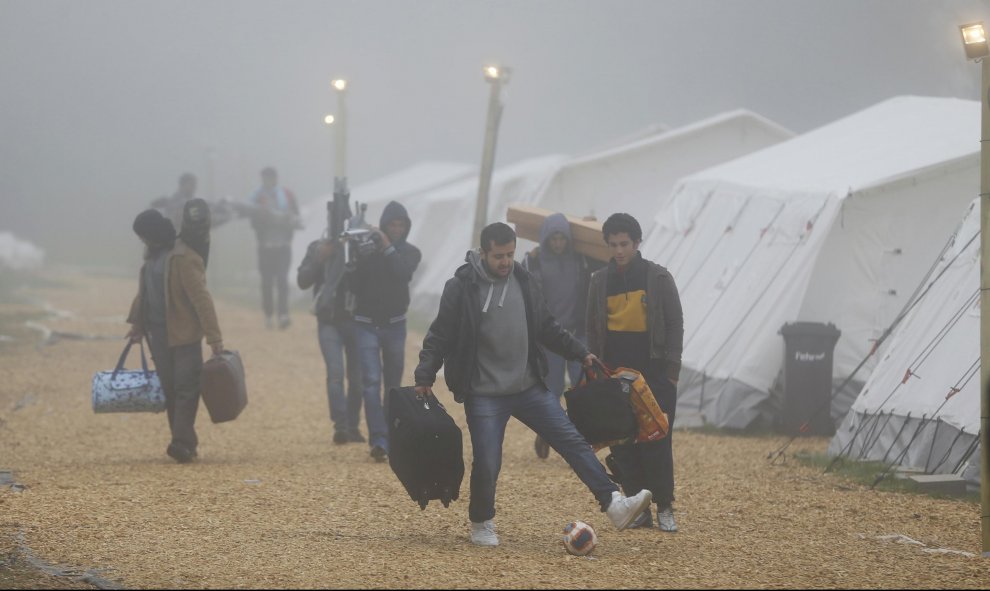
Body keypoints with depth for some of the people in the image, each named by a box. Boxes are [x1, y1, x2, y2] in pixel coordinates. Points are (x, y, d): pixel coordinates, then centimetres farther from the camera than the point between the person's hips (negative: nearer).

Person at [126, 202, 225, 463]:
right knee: (169, 390, 8)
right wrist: (138, 325, 18)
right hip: (159, 334, 8)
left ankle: (182, 442, -12)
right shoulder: (153, 256, 10)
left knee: (186, 388, -8)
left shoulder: (184, 258, -16)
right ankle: (185, 442, 12)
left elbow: (201, 297, -20)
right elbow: (144, 292, 21)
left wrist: (214, 337, -22)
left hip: (184, 334, -8)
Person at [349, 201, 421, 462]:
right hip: (366, 325, -3)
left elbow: (403, 272, -19)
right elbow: (354, 282, -11)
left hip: (395, 325, 3)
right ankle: (379, 440, -25)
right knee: (371, 380, -15)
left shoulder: (410, 253, 2)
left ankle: (391, 437, 20)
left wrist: (387, 247, -23)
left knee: (393, 384, 9)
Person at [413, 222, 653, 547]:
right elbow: (439, 337, -6)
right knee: (487, 464, -6)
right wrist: (424, 378, -12)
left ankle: (614, 504, -3)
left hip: (529, 387, 5)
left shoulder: (523, 282, 4)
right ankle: (481, 524, 20)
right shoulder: (461, 287, -10)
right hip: (484, 395, -4)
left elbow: (547, 327, 15)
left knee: (573, 441, -2)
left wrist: (580, 352, 13)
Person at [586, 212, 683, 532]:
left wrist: (671, 369, -6)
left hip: (654, 372, -3)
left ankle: (665, 508, 3)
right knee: (622, 443, 1)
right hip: (615, 371, 3)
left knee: (656, 440, -5)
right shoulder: (601, 280, 7)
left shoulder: (658, 278, -1)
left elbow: (675, 323, 0)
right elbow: (593, 327, 13)